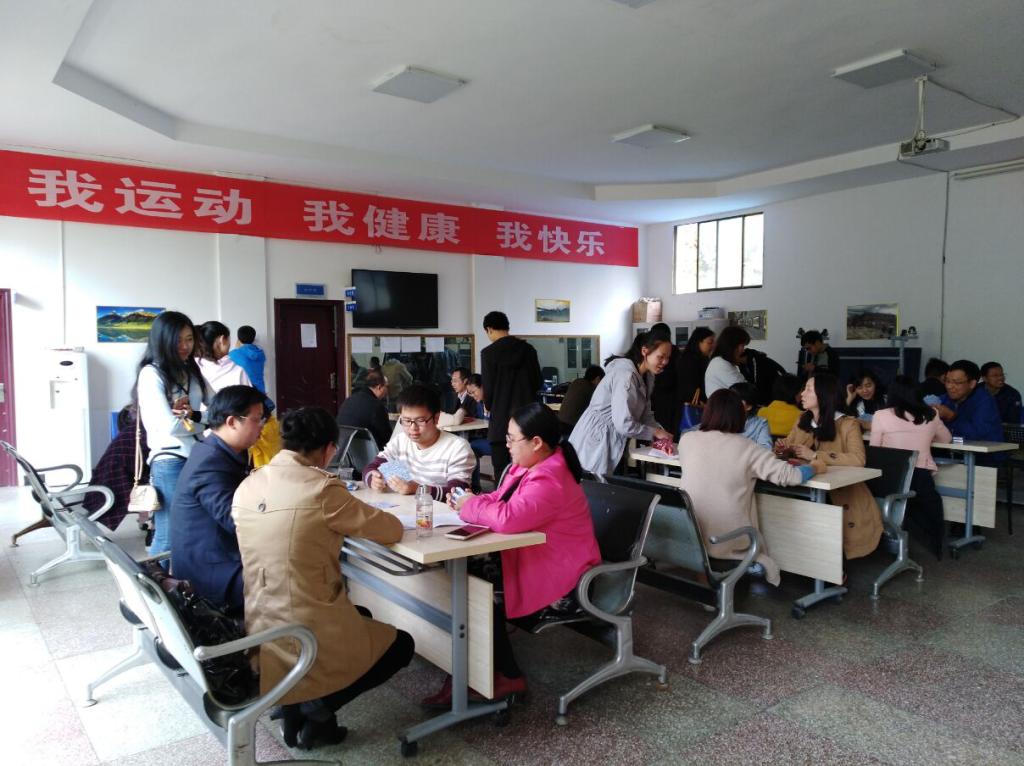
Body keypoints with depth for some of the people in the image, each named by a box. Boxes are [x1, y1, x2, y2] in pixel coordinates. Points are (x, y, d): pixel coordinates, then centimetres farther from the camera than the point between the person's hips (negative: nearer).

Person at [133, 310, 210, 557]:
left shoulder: (191, 371, 14)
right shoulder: (151, 374, -7)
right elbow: (168, 426, -15)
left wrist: (193, 414, -8)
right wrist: (205, 419, -1)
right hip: (170, 463, -6)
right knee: (169, 536, 1)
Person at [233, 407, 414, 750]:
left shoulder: (248, 486, 1)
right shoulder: (321, 488, -19)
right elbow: (393, 530, -8)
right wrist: (352, 517, 11)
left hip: (257, 635, 7)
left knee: (363, 616, 31)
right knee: (401, 645, 19)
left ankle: (295, 702, 17)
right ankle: (316, 706, 6)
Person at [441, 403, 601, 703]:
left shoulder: (549, 482, -28)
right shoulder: (529, 466, 6)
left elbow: (507, 518, -40)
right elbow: (500, 499, 18)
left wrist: (471, 506, -21)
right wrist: (469, 500, -3)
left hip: (560, 581, -10)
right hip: (534, 560, 10)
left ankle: (509, 678, 4)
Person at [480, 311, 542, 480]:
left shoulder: (489, 353, -9)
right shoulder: (528, 350, 3)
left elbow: (488, 387, -7)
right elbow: (538, 383, 8)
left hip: (501, 419, -4)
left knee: (502, 472, 2)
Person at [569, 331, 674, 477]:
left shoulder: (647, 376, 6)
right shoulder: (625, 375, -24)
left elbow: (645, 414, 10)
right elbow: (623, 424, -28)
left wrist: (661, 431, -8)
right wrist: (655, 432, -16)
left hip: (612, 445, 9)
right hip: (595, 444, -9)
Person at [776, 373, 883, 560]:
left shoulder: (848, 424, -10)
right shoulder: (802, 421, 9)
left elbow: (857, 459, -26)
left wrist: (815, 455, -27)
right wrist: (782, 448, -11)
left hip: (843, 497, -5)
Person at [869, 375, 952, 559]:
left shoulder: (881, 415, 0)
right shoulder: (930, 416, 10)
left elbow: (874, 450, 5)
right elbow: (946, 439, 29)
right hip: (921, 477, 2)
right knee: (929, 520, 24)